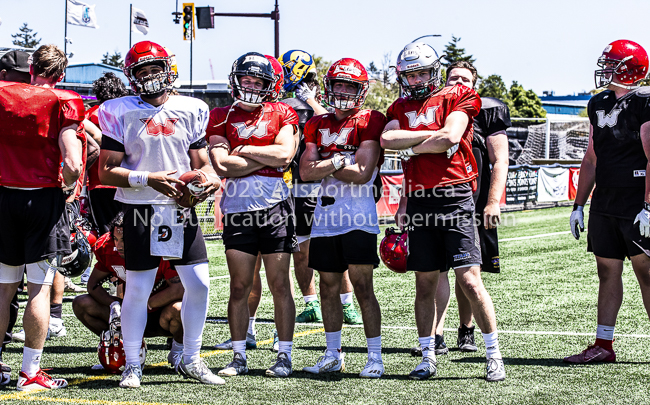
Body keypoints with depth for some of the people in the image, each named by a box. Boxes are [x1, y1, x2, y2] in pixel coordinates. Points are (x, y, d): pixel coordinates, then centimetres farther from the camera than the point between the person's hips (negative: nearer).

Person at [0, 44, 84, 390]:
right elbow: (73, 164, -15)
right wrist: (68, 186, 4)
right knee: (40, 287, 3)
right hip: (44, 198, -3)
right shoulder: (63, 102, -7)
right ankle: (30, 373, 5)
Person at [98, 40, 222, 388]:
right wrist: (149, 180, -19)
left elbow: (201, 163, 13)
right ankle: (132, 365, 13)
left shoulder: (190, 111, 7)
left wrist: (211, 179, -10)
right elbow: (106, 171, -6)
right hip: (141, 212, -3)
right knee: (137, 290, 0)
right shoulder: (120, 113, -3)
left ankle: (191, 360, 19)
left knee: (199, 285, 2)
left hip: (182, 209, 4)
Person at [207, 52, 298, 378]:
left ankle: (284, 355, 8)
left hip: (275, 207, -1)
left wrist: (245, 150, -4)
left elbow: (285, 154, -8)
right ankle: (239, 356, 11)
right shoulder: (221, 117, 9)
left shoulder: (281, 114, 8)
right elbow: (222, 165, -5)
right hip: (237, 208, 1)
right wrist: (267, 158, -5)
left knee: (279, 285, 2)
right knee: (239, 286, 4)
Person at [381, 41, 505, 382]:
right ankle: (427, 357, 17)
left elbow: (450, 137, -13)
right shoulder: (401, 108, 16)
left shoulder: (457, 98, 2)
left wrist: (411, 147, -2)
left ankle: (494, 355, 3)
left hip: (454, 197, -4)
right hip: (418, 202, 4)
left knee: (470, 281, -7)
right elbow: (387, 139, -2)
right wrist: (431, 135, -7)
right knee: (425, 283, 9)